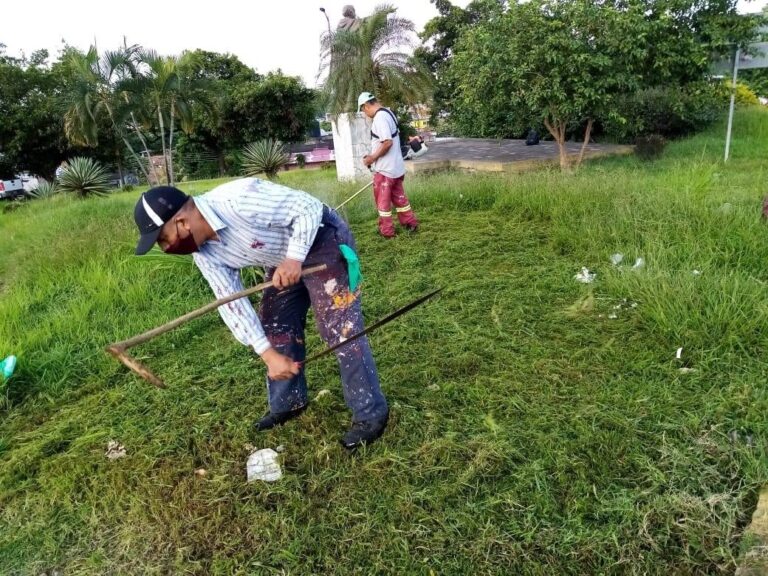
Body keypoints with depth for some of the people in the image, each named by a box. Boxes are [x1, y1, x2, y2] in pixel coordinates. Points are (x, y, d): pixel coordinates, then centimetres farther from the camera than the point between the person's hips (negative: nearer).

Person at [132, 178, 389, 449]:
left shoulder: (239, 199, -35)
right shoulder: (204, 252, -9)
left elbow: (309, 207, -29)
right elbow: (231, 303, -10)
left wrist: (294, 258, -38)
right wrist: (268, 353, -16)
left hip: (322, 243, -8)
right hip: (282, 260, 9)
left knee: (340, 329, -11)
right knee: (275, 327, 12)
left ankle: (371, 414, 2)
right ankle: (288, 402, 32)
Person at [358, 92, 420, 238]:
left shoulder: (379, 117, -20)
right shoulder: (388, 112, 11)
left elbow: (387, 143, -28)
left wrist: (372, 158, -17)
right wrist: (374, 155, 14)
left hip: (385, 168, -9)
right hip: (396, 166, 9)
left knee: (383, 200, 4)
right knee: (399, 196, 19)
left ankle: (387, 231, 13)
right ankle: (411, 223, 26)